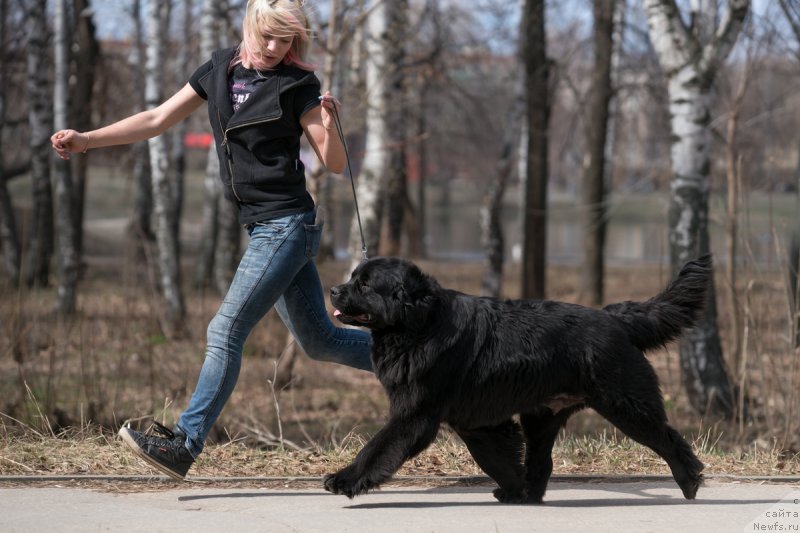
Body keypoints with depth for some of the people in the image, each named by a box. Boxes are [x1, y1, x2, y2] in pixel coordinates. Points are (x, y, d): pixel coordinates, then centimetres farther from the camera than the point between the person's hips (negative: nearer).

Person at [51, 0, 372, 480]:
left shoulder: (297, 85, -8)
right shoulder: (222, 69, 9)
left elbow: (335, 165, -8)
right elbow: (158, 120, 11)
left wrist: (329, 125, -28)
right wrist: (86, 140, 5)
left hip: (286, 226, -7)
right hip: (264, 226, 7)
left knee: (226, 330, -11)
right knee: (319, 340, 13)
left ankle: (185, 445, -9)